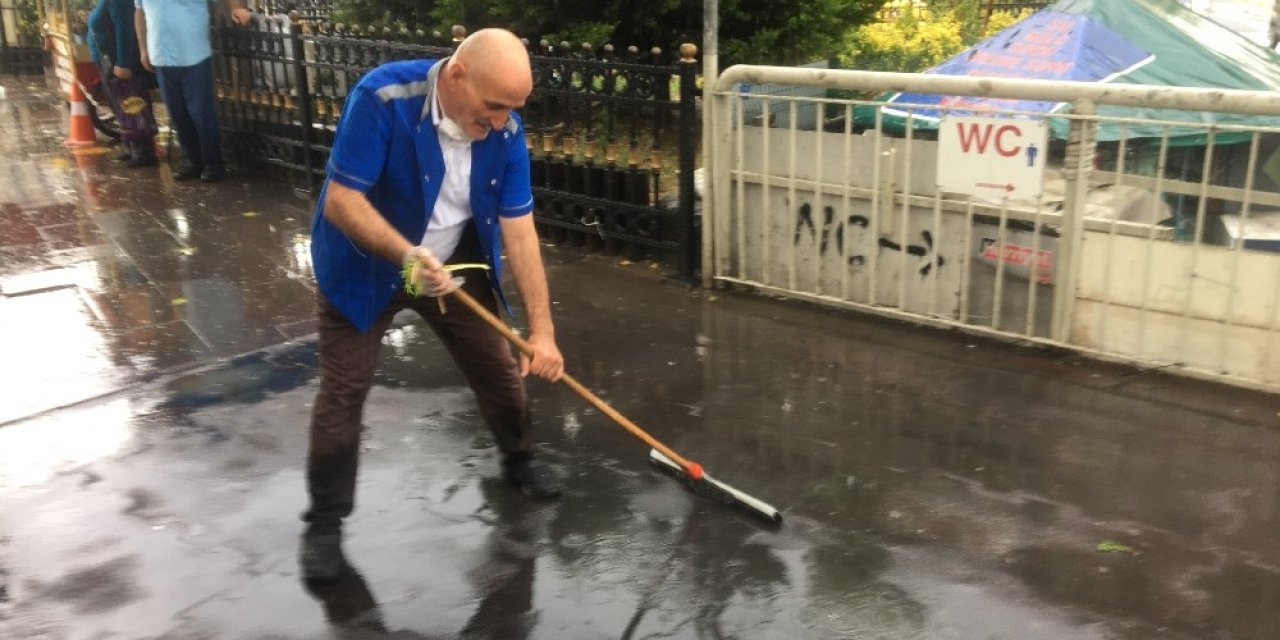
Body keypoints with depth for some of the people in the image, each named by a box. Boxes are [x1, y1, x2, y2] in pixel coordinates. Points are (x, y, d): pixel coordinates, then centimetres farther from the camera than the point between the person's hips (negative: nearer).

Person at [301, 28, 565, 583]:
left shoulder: (505, 131, -17)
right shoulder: (382, 98, -31)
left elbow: (519, 229, -15)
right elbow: (340, 201, -30)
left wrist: (541, 329, -18)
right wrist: (407, 254, -45)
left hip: (454, 267, 4)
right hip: (362, 267, -4)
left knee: (500, 367, 11)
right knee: (342, 394, -2)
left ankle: (519, 460, 39)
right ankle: (325, 521, 15)